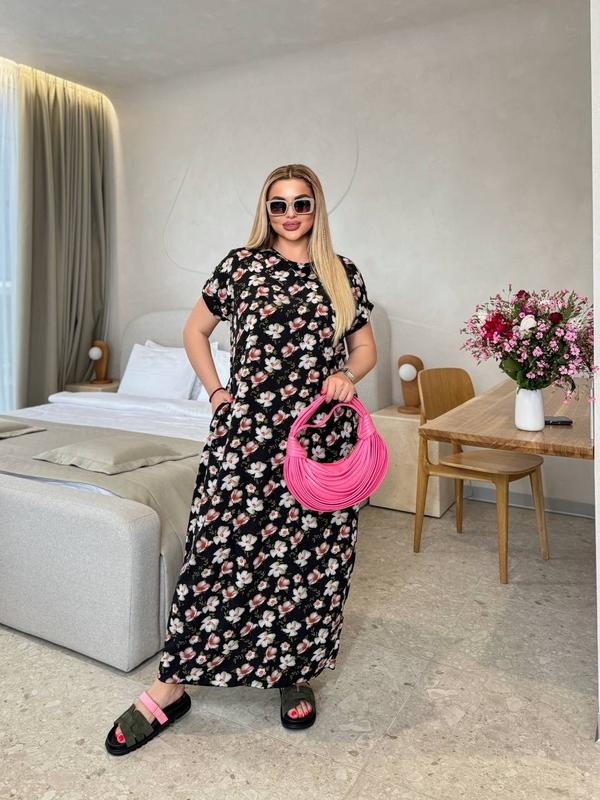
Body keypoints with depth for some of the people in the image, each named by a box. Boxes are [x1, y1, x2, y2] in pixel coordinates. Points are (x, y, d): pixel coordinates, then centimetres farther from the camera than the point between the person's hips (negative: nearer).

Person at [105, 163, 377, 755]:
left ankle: (298, 670, 31)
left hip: (322, 435, 2)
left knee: (312, 553, 9)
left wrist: (347, 375, -4)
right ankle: (171, 688, 15)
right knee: (220, 548, 0)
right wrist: (216, 390, 5)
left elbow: (366, 346, 17)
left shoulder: (343, 274, 10)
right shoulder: (241, 265, 7)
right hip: (248, 430, -1)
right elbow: (195, 330, 15)